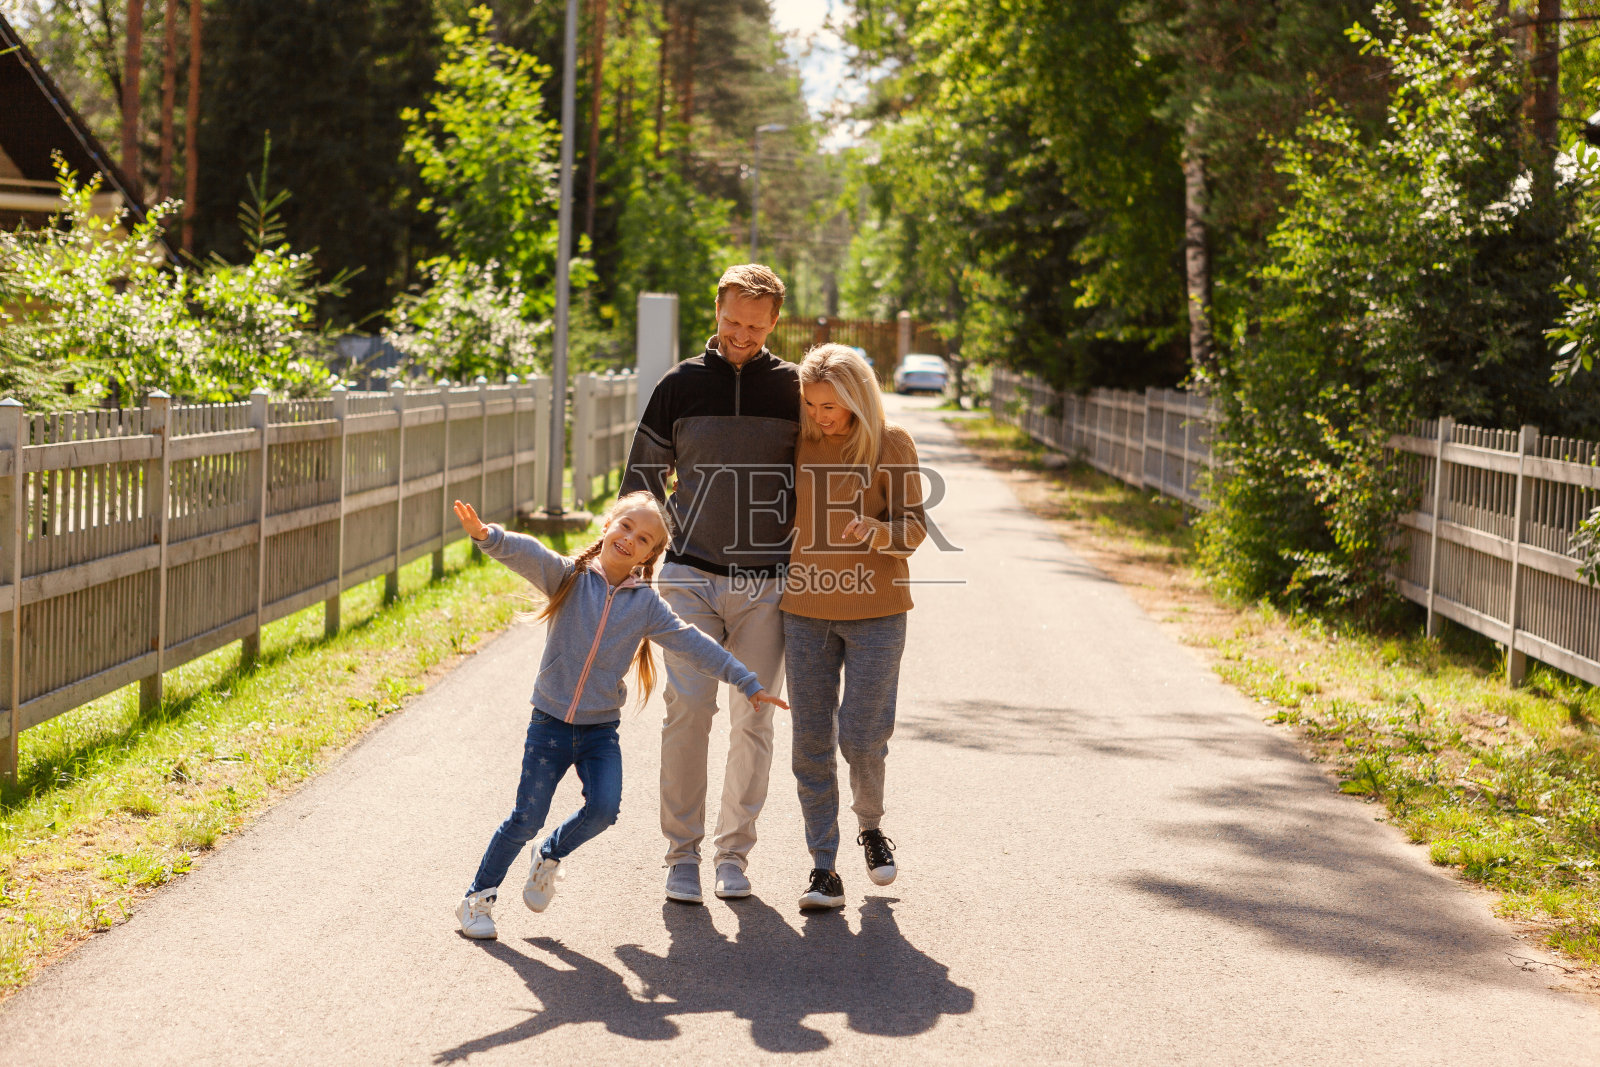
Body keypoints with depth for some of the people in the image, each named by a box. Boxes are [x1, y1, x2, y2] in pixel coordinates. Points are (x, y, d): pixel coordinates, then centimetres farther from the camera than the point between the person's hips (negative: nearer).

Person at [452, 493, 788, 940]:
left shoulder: (646, 604, 2)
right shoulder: (570, 577, -6)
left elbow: (693, 645, 4)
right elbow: (530, 556, -25)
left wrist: (747, 682, 2)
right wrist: (488, 536, -45)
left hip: (601, 729, 2)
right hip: (550, 721, -2)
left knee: (604, 807, -17)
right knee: (527, 817, -4)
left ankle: (551, 856, 13)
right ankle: (478, 896, 15)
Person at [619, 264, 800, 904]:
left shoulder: (793, 389, 4)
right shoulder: (680, 387, 4)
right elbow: (642, 480, 10)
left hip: (767, 586, 1)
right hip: (691, 578, 0)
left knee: (753, 720, 2)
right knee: (687, 711, -9)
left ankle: (734, 851, 14)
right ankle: (682, 853, 0)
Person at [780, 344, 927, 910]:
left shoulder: (892, 445, -4)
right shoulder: (797, 443, 3)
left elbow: (914, 528, -5)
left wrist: (876, 531, -25)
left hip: (875, 612, -2)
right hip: (806, 609, 2)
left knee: (862, 735, -5)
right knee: (811, 741, 0)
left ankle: (870, 825, 26)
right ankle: (823, 868, 5)